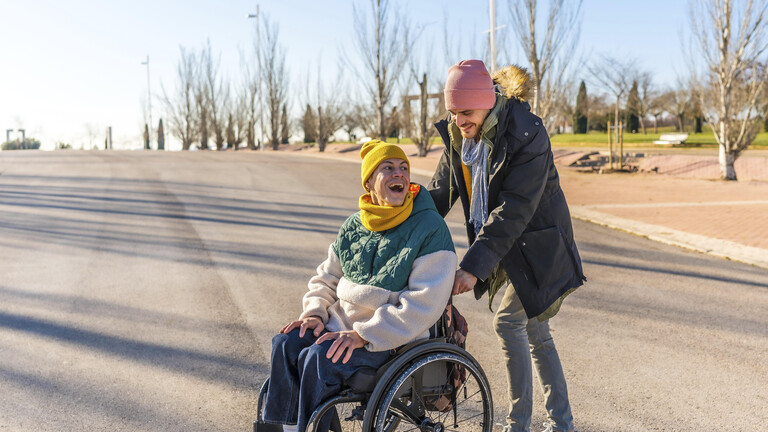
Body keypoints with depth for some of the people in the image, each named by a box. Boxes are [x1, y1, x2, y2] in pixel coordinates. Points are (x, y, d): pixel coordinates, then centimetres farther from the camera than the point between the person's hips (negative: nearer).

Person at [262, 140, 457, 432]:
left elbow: (425, 302, -20)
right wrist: (314, 312, -4)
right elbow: (326, 277, 18)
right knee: (286, 344, -13)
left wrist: (363, 335, -24)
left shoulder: (430, 228, -12)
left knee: (319, 359, -26)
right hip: (342, 321, 6)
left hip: (392, 336, -6)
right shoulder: (354, 227, 8)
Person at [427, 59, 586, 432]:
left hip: (536, 246, -7)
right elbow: (440, 192, 4)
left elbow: (513, 211, -30)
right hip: (504, 247, 7)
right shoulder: (457, 134, -2)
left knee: (508, 322, -12)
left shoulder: (526, 134, -24)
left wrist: (473, 265, -34)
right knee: (535, 333, 13)